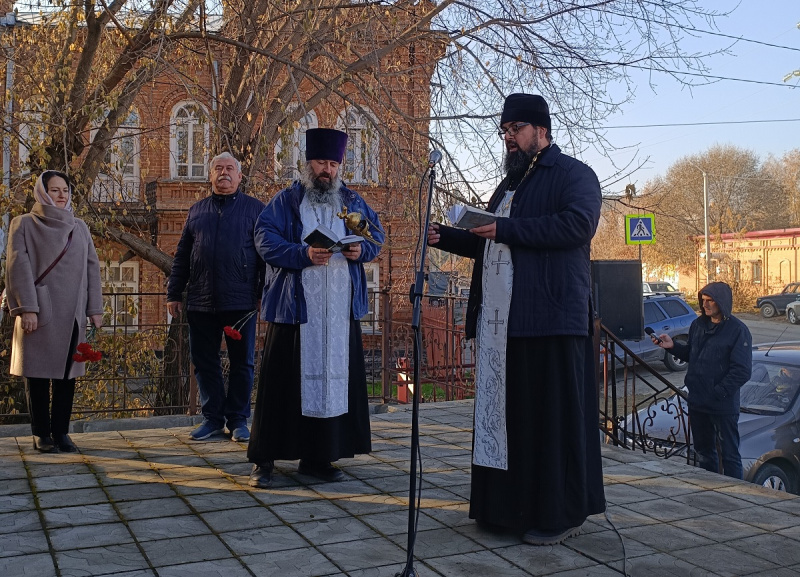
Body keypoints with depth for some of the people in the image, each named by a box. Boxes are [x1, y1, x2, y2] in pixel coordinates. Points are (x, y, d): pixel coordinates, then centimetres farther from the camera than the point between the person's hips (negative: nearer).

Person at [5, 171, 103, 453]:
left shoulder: (79, 227, 15)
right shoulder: (24, 225, 4)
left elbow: (91, 267, 11)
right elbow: (19, 268, -5)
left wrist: (95, 308, 4)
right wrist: (26, 308, -14)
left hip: (72, 314, 3)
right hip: (39, 313, -3)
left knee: (67, 374, 4)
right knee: (38, 373, 1)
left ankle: (61, 432, 11)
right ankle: (41, 434, 10)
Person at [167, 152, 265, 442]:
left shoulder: (255, 209, 4)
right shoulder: (197, 210, 14)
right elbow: (182, 255, 15)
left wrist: (265, 293, -7)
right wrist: (174, 293, 10)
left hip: (241, 302, -3)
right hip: (201, 302, 3)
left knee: (242, 363, 4)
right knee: (204, 362, 7)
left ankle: (238, 419, 15)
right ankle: (212, 418, 19)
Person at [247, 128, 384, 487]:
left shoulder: (353, 202, 16)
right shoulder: (285, 202, 4)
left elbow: (376, 235, 14)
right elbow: (266, 240, -8)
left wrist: (361, 250, -9)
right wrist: (304, 255, -22)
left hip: (340, 309, 4)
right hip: (293, 306, -3)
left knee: (334, 377, 4)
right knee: (283, 380, -3)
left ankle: (318, 457, 14)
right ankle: (264, 460, 6)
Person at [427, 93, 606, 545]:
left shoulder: (573, 174, 1)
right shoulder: (510, 185, 27)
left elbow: (578, 222, -18)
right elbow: (489, 245, 31)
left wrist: (507, 229, -18)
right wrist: (445, 237, 15)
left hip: (549, 318, -8)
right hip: (501, 321, 8)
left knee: (554, 414, -4)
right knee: (508, 413, 8)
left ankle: (563, 513, 6)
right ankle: (513, 505, 17)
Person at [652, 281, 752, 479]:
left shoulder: (738, 330, -11)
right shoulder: (698, 324, 8)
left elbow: (742, 371, -15)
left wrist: (717, 393, -19)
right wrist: (673, 346, 1)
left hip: (724, 405, -7)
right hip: (697, 403, 7)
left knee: (730, 454, 2)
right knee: (703, 450, 19)